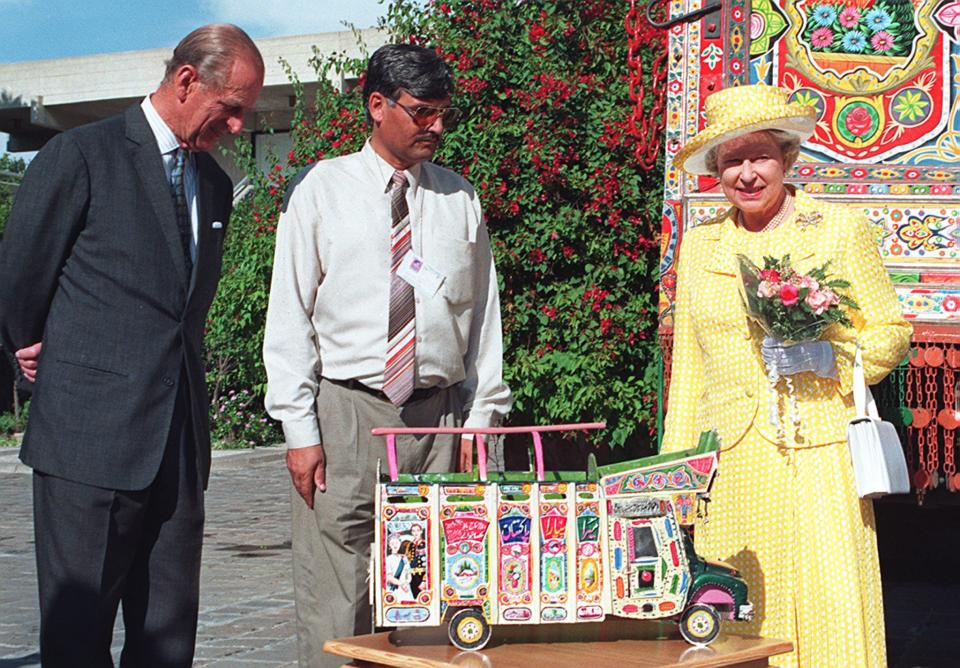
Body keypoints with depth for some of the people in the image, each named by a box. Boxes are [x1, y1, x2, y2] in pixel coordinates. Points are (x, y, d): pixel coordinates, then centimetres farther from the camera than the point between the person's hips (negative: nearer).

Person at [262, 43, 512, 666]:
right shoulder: (322, 190, 4)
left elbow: (484, 315, 12)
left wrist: (482, 416, 4)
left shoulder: (459, 199, 11)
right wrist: (300, 430, -6)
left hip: (438, 416, 3)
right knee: (336, 607, -4)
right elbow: (289, 316, 1)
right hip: (345, 412, -2)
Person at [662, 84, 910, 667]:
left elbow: (892, 332, 7)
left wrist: (829, 356, -11)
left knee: (830, 616, -7)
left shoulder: (840, 228, 4)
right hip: (731, 464, 3)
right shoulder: (699, 246, 13)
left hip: (818, 451, -3)